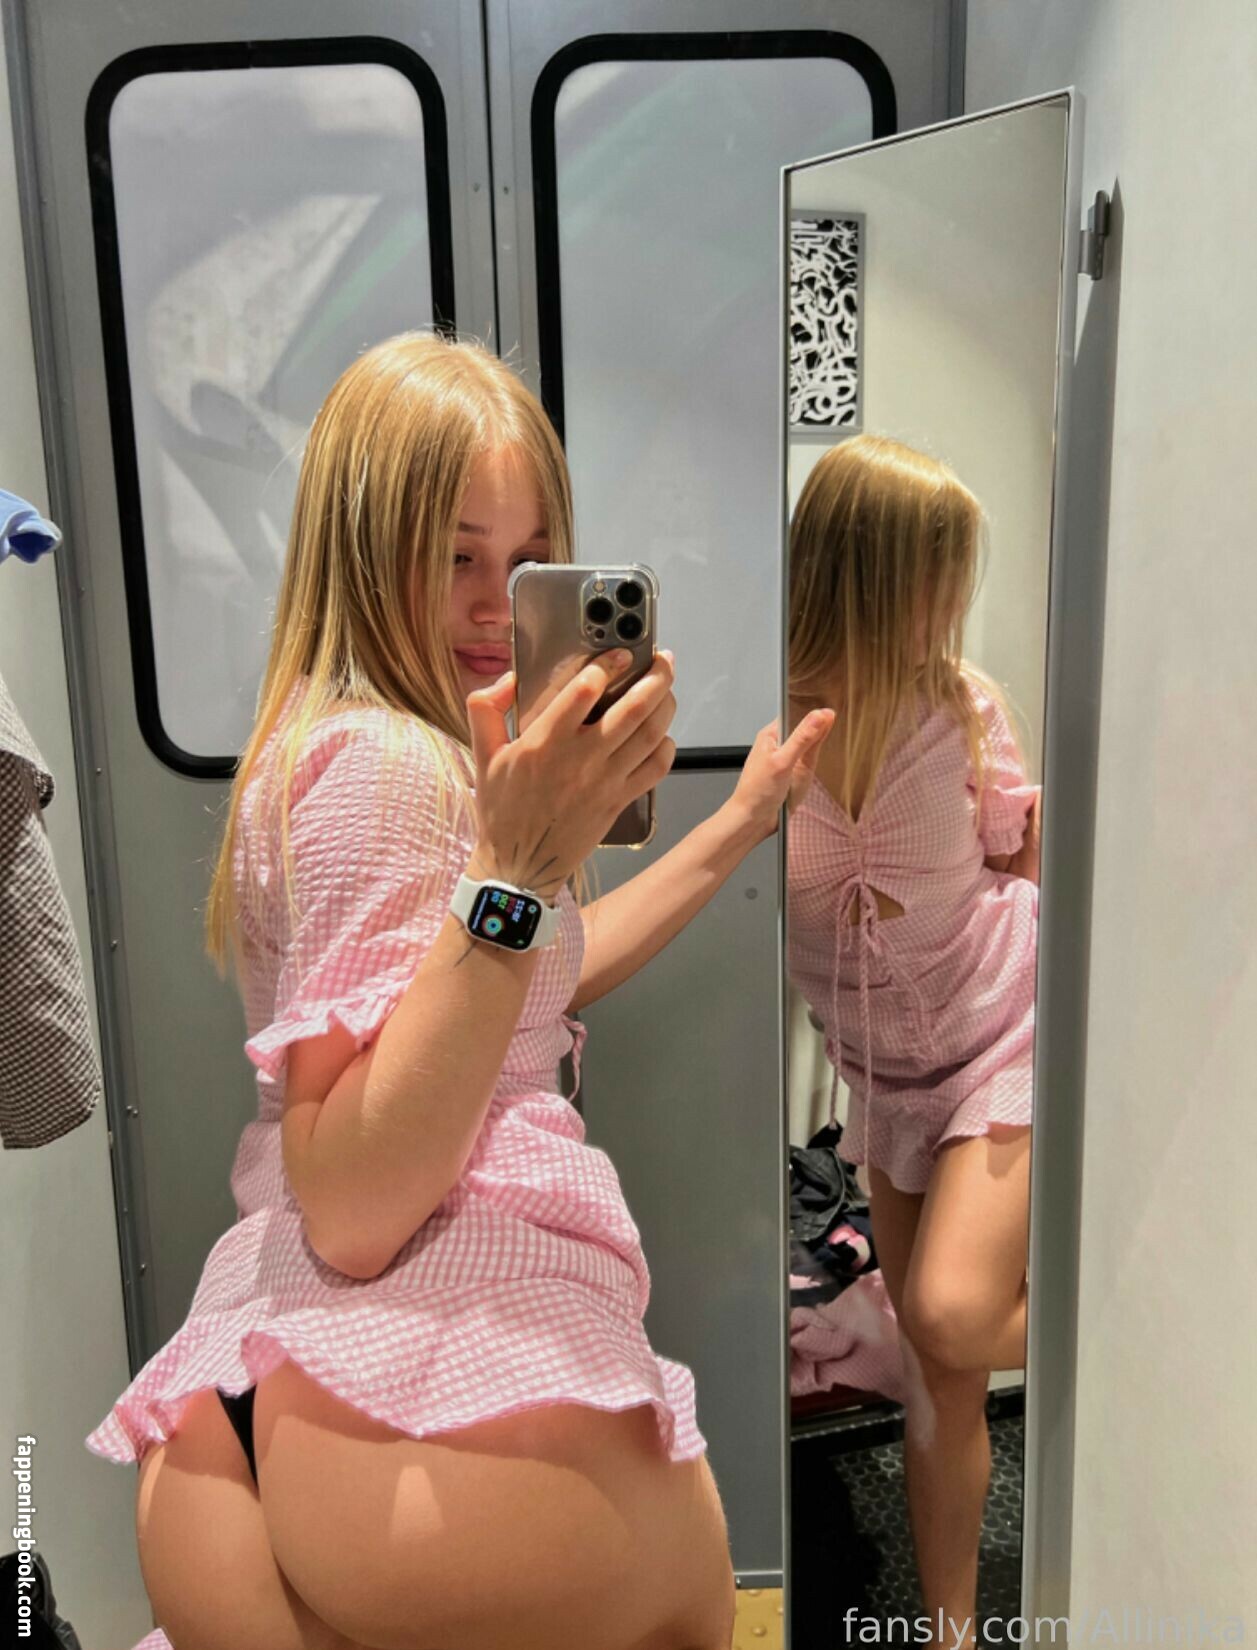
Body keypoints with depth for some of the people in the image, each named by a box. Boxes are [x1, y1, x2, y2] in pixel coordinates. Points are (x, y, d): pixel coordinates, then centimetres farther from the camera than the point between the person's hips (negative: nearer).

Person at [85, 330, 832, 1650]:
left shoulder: (357, 741, 14)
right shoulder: (380, 766, -17)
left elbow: (525, 986, 22)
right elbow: (350, 1216, -22)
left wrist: (738, 826, 21)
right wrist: (517, 869, -28)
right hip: (429, 1396, -9)